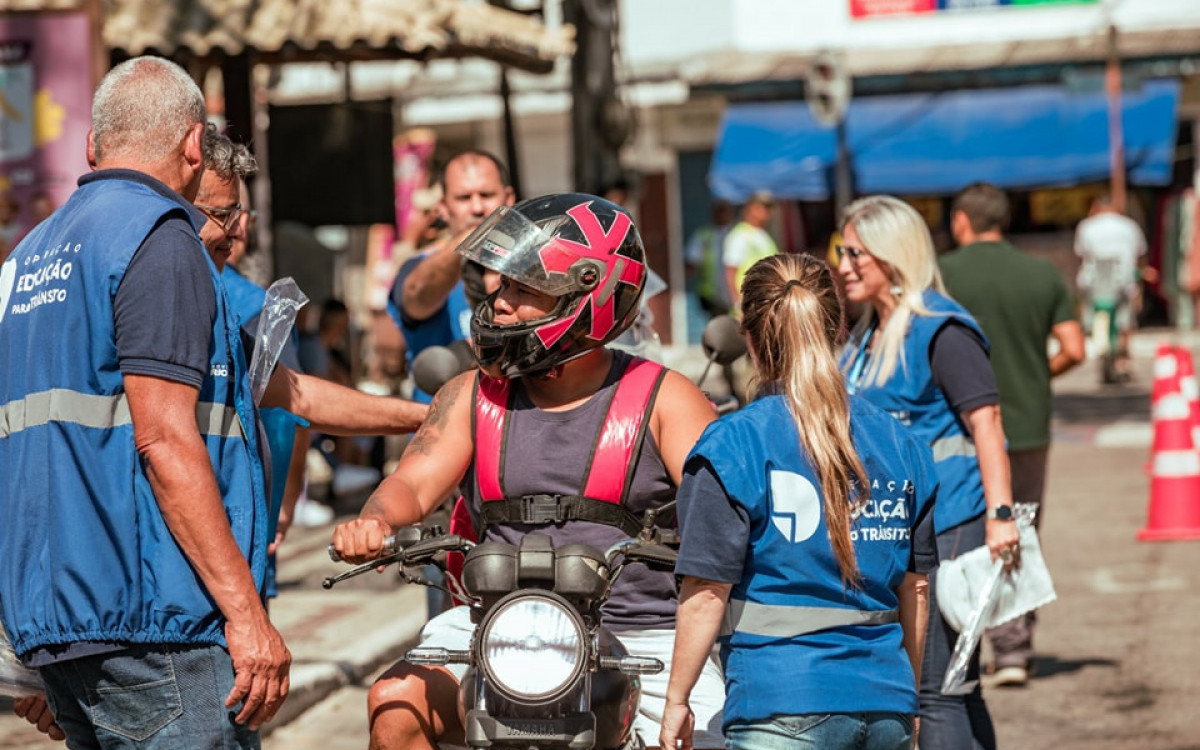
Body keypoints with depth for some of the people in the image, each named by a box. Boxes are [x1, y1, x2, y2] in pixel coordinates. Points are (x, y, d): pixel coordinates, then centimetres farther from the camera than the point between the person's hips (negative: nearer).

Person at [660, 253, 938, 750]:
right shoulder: (895, 443, 9)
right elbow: (915, 588, 14)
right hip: (886, 706, 5)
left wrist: (677, 699, 1)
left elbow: (706, 592, -9)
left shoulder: (735, 444, -6)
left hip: (786, 707, -5)